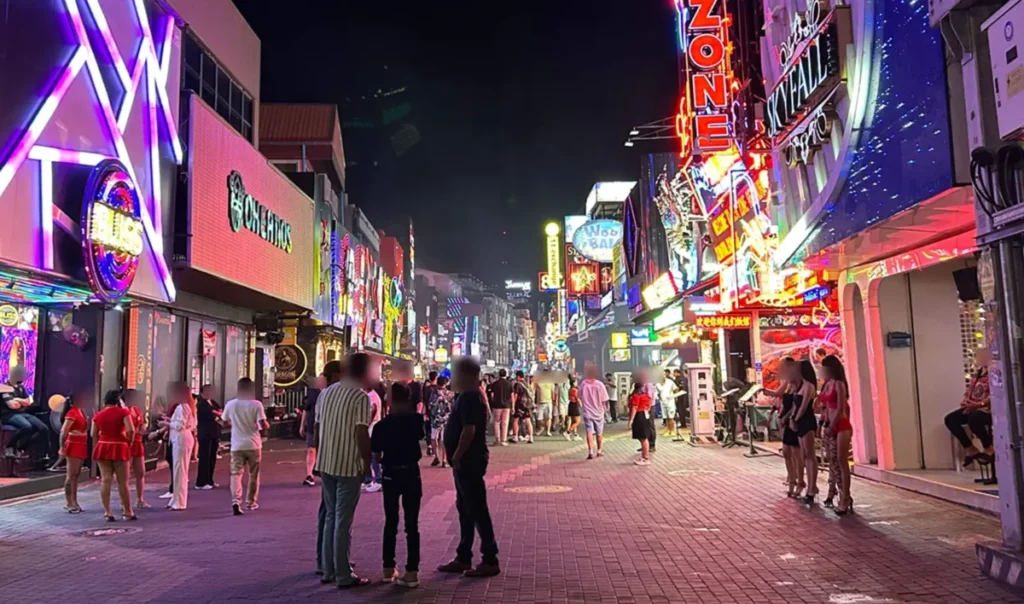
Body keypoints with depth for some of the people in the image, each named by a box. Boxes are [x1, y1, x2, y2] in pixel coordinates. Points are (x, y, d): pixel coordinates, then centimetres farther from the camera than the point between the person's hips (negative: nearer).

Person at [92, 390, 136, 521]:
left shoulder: (98, 415, 8)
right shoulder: (123, 412, -6)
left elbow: (93, 434, 8)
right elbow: (131, 430, -15)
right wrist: (129, 442, 0)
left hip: (102, 448, 4)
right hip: (119, 448, -4)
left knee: (106, 480, 5)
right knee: (122, 481, 3)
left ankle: (107, 512, 3)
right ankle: (128, 512, 10)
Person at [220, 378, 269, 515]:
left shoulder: (230, 404, -1)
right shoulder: (256, 404, -10)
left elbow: (224, 423, 10)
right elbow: (263, 425, -15)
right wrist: (267, 425, 7)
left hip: (237, 445, 1)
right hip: (253, 445, -1)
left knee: (236, 473, 2)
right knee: (253, 475, 14)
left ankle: (235, 501, -18)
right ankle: (251, 502, 22)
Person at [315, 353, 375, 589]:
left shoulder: (327, 392, 8)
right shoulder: (361, 397, -13)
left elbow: (317, 427, 11)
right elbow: (362, 434, -17)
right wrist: (367, 461, -6)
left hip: (325, 463, 7)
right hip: (349, 465, -7)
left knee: (330, 516, 16)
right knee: (343, 520, 0)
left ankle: (328, 571, 22)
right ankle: (343, 576, 6)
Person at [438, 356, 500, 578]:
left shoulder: (468, 398, -18)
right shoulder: (468, 397, 14)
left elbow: (469, 430, -27)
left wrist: (456, 455, -20)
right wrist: (457, 457, 18)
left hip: (469, 462, -11)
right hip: (466, 462, 11)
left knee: (477, 510, -5)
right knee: (465, 509, 15)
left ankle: (490, 561, 2)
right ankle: (463, 558, 24)